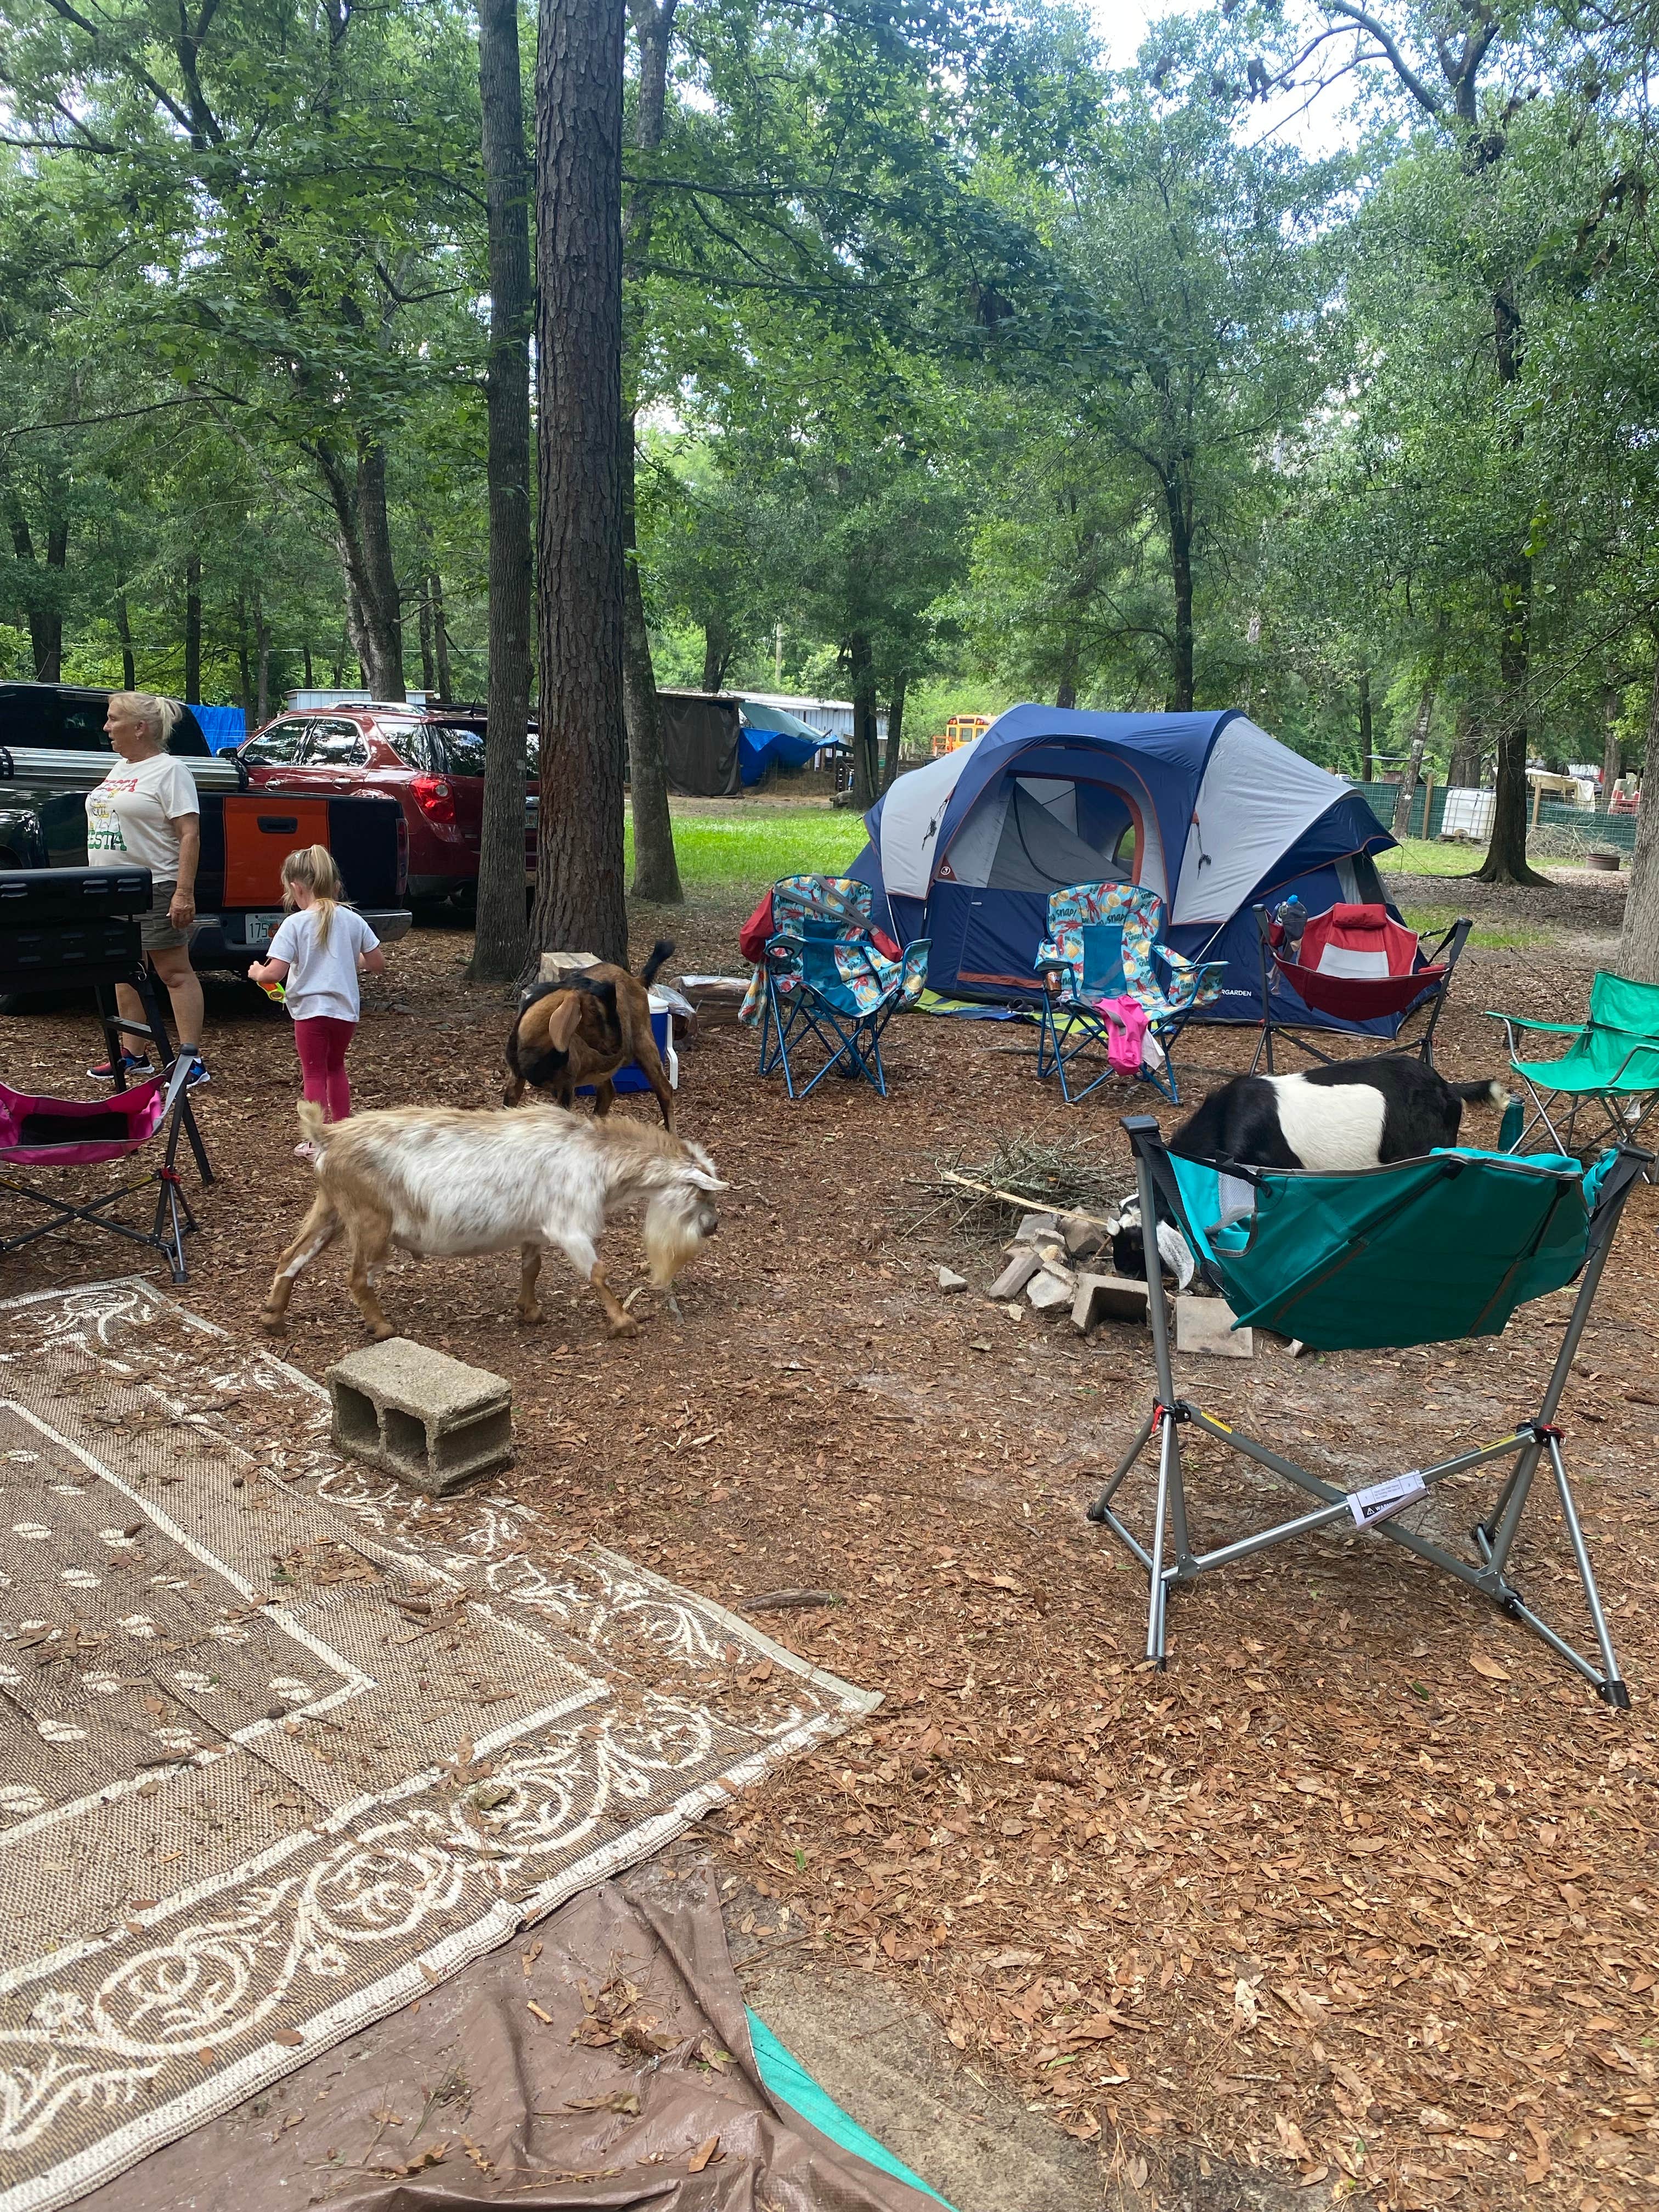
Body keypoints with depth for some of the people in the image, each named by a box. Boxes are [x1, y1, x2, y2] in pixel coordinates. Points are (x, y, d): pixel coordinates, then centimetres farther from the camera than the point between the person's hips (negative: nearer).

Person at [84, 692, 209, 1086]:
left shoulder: (169, 770, -9)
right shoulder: (119, 768, 17)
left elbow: (190, 834, -16)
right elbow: (102, 823, 23)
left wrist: (184, 892, -23)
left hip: (155, 890, -9)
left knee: (175, 972, -5)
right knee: (124, 975, 12)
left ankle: (192, 1057, -3)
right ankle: (133, 1056, 20)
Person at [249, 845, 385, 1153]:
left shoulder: (295, 924, -11)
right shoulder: (353, 920, 0)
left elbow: (275, 973, -16)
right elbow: (378, 966, 4)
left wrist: (257, 972, 6)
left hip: (311, 1009, -4)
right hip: (347, 1010, 4)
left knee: (314, 1074, 8)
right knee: (335, 1067, 23)